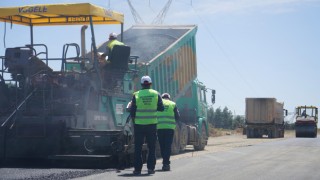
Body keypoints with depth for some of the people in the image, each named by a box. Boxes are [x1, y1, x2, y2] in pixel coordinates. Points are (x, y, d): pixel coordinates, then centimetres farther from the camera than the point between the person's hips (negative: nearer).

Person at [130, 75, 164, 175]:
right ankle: (150, 168, 5)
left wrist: (134, 120, 15)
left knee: (138, 148, 6)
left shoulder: (136, 95, -3)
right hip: (152, 124, 1)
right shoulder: (156, 94, 0)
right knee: (151, 147, 9)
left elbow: (132, 111, -2)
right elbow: (161, 108, 2)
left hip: (139, 124, -1)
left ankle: (137, 168, 4)